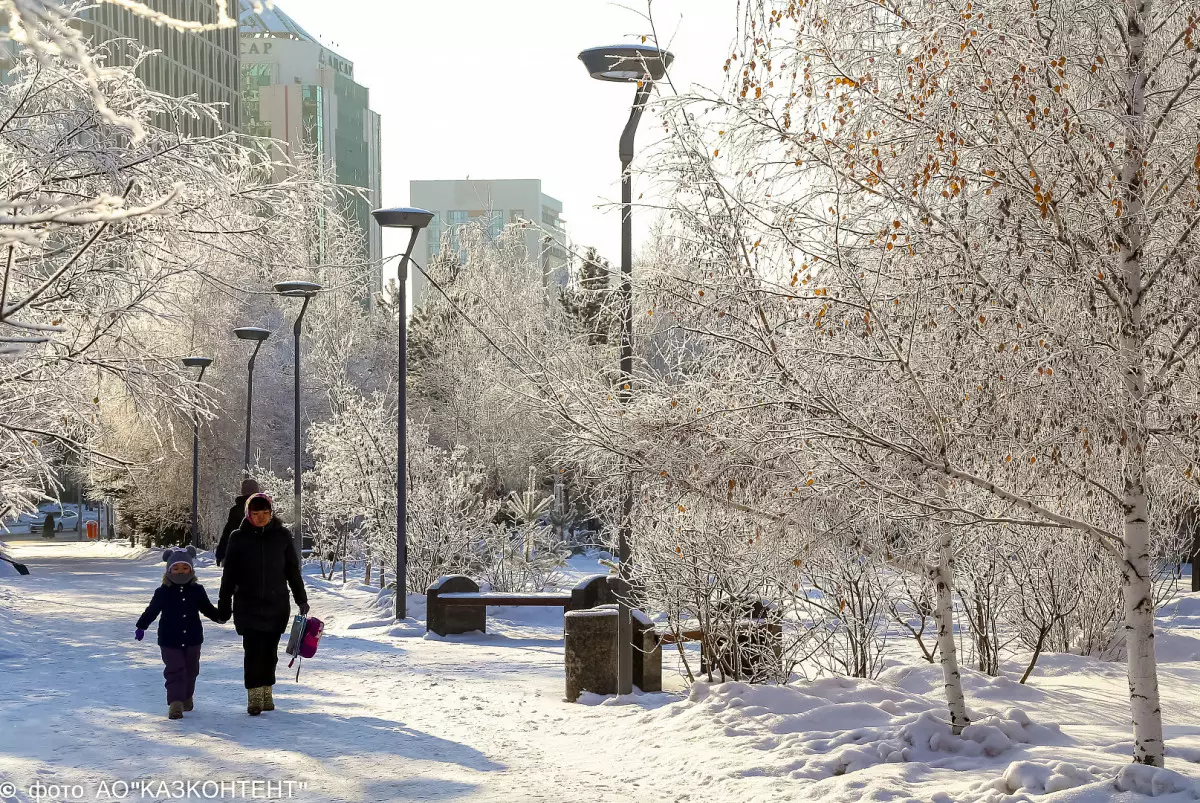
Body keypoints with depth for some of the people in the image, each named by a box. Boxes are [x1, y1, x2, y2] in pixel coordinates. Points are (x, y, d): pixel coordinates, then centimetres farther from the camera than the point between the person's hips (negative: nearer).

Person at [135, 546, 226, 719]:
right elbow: (151, 611, 4)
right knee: (174, 671, -11)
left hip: (192, 640, 3)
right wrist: (141, 626, 2)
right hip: (170, 640, -3)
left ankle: (186, 697, 34)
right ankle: (175, 702, -15)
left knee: (190, 670, 15)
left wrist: (220, 617, -3)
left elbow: (207, 608, 11)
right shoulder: (163, 592, -4)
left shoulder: (197, 591, 2)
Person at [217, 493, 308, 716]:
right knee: (253, 649, -10)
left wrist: (301, 599, 9)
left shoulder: (282, 536, 3)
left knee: (270, 650, 7)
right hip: (248, 604, -1)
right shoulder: (239, 538, 1)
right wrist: (224, 603, 6)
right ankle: (254, 696, -8)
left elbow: (293, 570, 10)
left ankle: (267, 692, 20)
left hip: (277, 604, 1)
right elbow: (229, 574, 6)